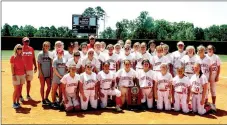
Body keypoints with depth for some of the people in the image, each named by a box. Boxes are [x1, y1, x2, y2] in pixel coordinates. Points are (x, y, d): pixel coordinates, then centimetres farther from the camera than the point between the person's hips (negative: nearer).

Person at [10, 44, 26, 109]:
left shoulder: (22, 56, 10)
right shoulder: (13, 57, -6)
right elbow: (12, 67, -9)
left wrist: (25, 73, 10)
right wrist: (13, 75, -14)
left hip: (22, 75, 5)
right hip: (16, 75, -5)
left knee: (20, 89, 8)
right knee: (16, 90, -3)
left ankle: (18, 102, 16)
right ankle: (14, 103, 8)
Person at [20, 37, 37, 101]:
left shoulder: (31, 49, 7)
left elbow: (33, 58, 11)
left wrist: (35, 66, 7)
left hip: (30, 69, 4)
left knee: (29, 82, 12)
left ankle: (28, 95, 23)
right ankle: (20, 96, 13)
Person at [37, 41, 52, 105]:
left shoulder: (50, 54, 6)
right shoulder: (40, 54, -6)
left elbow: (51, 64, 7)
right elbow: (39, 64, -7)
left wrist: (51, 73, 3)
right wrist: (40, 73, -13)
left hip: (48, 73, 4)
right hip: (42, 73, -4)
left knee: (49, 86, 6)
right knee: (42, 86, 5)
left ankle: (46, 98, 25)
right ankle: (43, 100, 16)